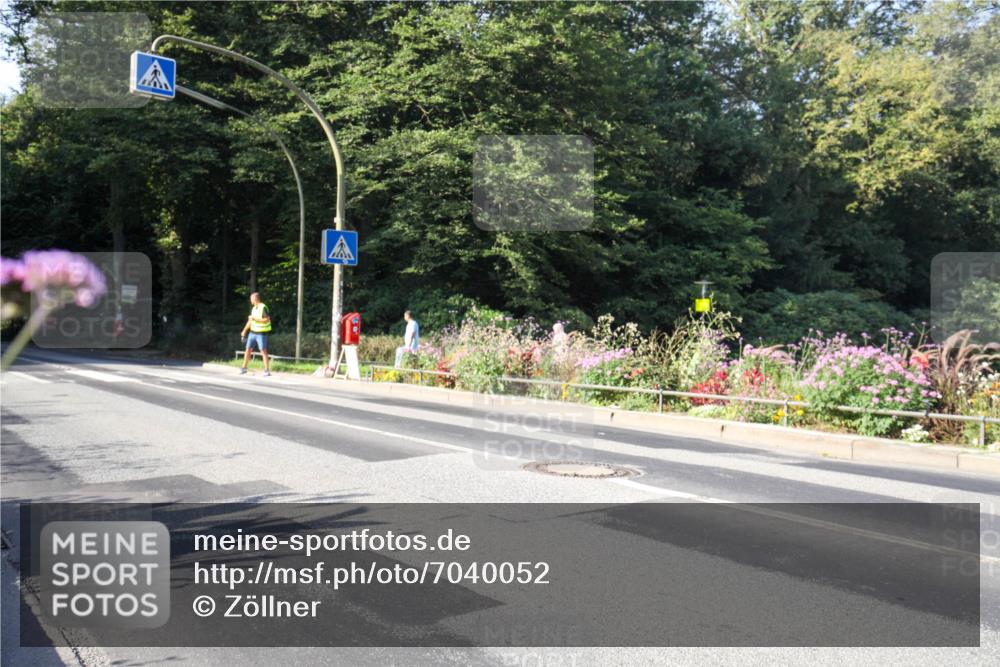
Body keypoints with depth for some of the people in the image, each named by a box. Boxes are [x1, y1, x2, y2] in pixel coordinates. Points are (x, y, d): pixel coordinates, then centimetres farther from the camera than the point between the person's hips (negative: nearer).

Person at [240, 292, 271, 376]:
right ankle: (244, 368, 17)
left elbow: (267, 320, -23)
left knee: (263, 351, -8)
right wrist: (244, 331, 18)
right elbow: (250, 320, 19)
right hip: (253, 332, 8)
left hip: (262, 333, -8)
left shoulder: (263, 307, -15)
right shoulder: (254, 308, 11)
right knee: (248, 350, 7)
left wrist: (255, 319, -21)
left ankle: (267, 371, -5)